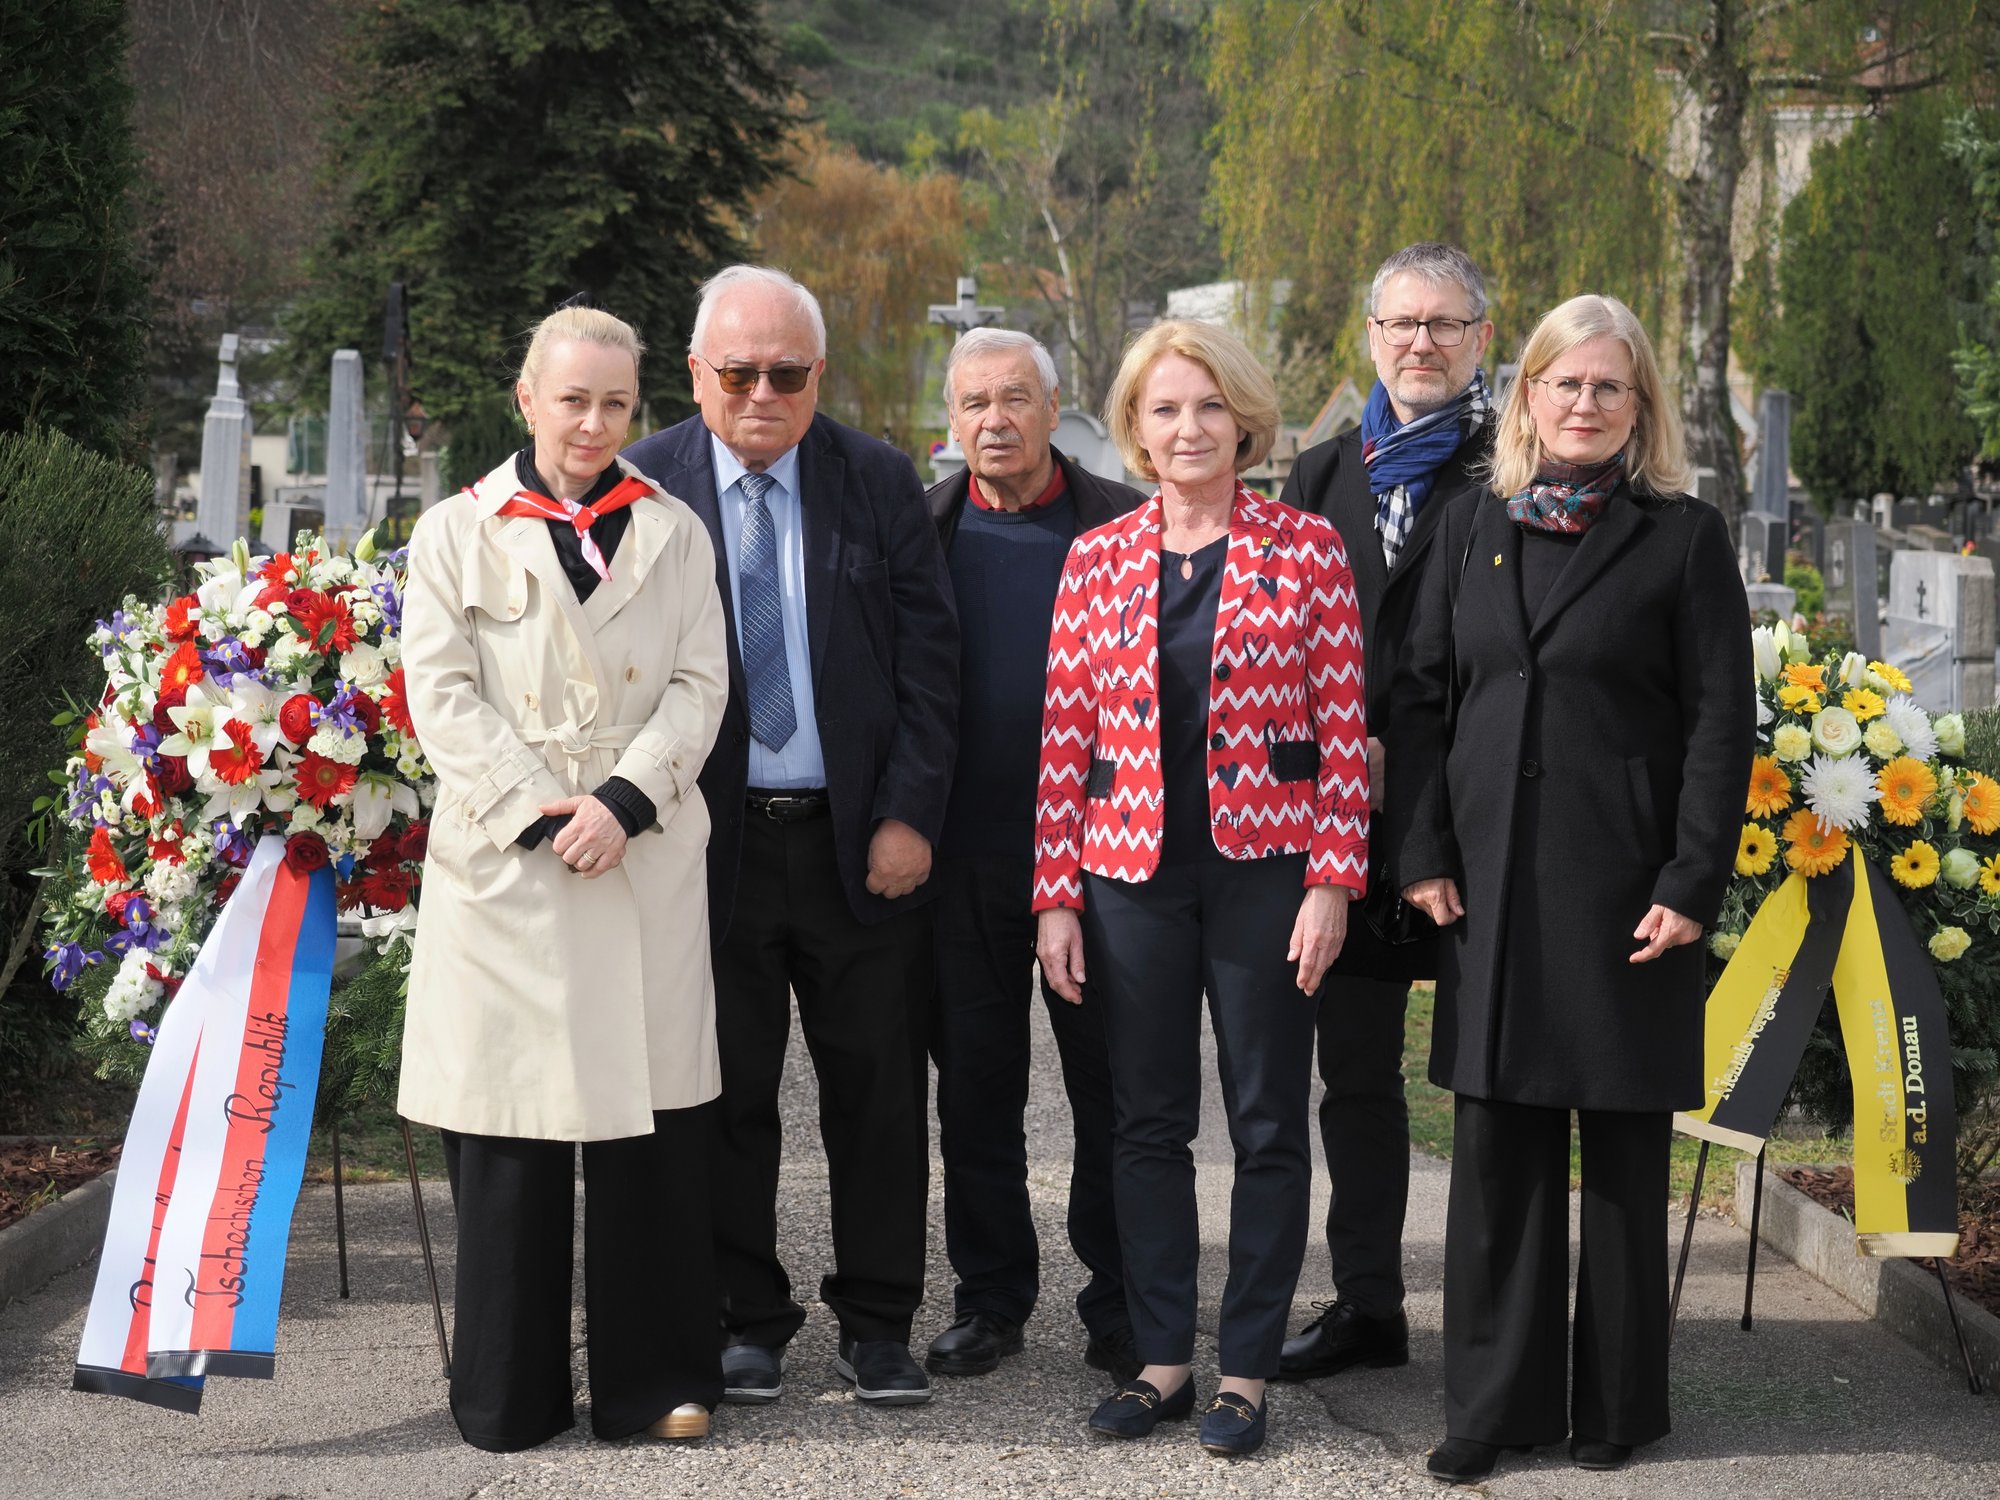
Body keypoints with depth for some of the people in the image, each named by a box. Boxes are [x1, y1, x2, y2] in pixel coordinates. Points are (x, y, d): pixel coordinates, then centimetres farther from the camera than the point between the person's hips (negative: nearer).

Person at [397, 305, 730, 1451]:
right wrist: (539, 814, -11)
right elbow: (443, 695, 0)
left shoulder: (673, 532, 12)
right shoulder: (457, 534, 8)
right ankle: (511, 1392, 10)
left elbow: (699, 685, 5)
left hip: (646, 862, 1)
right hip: (504, 860, -1)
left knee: (652, 1116, 1)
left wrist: (623, 801, -10)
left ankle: (657, 1378, 10)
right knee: (509, 1123, 0)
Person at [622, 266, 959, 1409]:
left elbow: (931, 657, 2)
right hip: (710, 838, -1)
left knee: (878, 1091, 7)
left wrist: (910, 815, -5)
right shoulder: (644, 487, 0)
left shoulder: (879, 481, 3)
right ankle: (748, 1318, 19)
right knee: (728, 1092, 6)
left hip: (863, 840, 1)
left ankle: (879, 1324, 18)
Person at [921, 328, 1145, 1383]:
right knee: (974, 1087, 9)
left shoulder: (1123, 525, 1)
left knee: (1112, 1086, 4)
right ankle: (991, 1296, 20)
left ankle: (1121, 1302, 15)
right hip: (963, 855, 2)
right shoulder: (920, 530, 6)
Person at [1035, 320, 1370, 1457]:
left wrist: (1333, 880, -9)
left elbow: (1345, 725, -3)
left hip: (1264, 870, -2)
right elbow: (1066, 735, 5)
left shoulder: (1306, 549, -1)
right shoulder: (1097, 559, 6)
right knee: (1149, 1121, 8)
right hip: (1133, 873, 2)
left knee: (1269, 1124, 4)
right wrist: (1056, 895, 1)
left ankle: (1248, 1371, 13)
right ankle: (1163, 1358, 17)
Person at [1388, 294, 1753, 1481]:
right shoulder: (1473, 529, 10)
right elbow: (1424, 695, 9)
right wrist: (1423, 852, -1)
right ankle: (1498, 1401, 13)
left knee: (1624, 1152, 5)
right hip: (1491, 882, 3)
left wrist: (1693, 884, -11)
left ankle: (1618, 1403, 16)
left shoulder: (1684, 537, 0)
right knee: (1499, 1148, 5)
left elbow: (1722, 718, -4)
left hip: (1624, 884, -3)